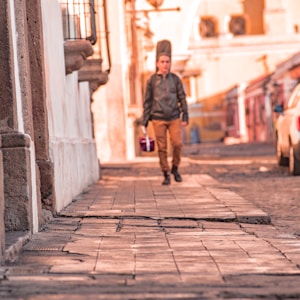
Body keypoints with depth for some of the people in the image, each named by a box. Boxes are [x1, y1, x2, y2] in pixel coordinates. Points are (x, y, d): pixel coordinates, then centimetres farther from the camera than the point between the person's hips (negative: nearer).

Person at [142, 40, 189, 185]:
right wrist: (145, 121, 2)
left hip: (174, 118, 0)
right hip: (158, 119, 0)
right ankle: (166, 174, 9)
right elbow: (147, 102, 5)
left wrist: (185, 117, 0)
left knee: (177, 144, -11)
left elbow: (182, 99, 6)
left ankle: (175, 168, 12)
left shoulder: (175, 79, 4)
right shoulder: (152, 80, 2)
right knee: (162, 148, -1)